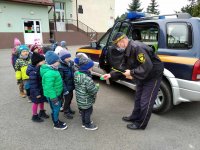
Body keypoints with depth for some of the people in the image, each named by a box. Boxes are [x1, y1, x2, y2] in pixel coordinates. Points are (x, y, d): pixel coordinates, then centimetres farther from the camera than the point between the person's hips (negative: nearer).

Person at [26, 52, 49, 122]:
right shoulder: (33, 72, -28)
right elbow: (33, 84, -26)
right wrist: (36, 93, -22)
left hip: (42, 89, 8)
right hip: (37, 91, -8)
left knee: (42, 101, 24)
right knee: (36, 103, 10)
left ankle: (42, 112, 46)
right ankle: (35, 116, 31)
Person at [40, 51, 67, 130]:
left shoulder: (52, 69, 3)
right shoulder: (49, 73, -30)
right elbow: (49, 87, -29)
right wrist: (53, 98, -23)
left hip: (56, 93, 9)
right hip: (52, 95, -9)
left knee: (57, 108, 22)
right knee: (55, 109, 8)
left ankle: (57, 121, 42)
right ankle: (56, 124, 27)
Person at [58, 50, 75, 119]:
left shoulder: (71, 63, -2)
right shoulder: (60, 67, -24)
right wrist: (64, 90, -22)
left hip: (71, 85, 7)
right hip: (66, 87, -7)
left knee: (70, 97, 21)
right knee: (67, 99, 7)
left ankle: (68, 108, 45)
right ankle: (66, 112, 30)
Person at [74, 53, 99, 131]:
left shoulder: (76, 74, -5)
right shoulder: (87, 79, -32)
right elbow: (93, 91, -28)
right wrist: (97, 86, -7)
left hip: (80, 98, 8)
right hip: (86, 100, -8)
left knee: (83, 110, 25)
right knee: (88, 111, 13)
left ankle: (84, 122, 43)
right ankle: (87, 125, 31)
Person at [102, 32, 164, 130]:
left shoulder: (137, 47, -31)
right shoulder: (127, 51, 0)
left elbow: (147, 66, -35)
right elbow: (122, 67, 4)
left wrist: (132, 73, -28)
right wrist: (111, 75, -5)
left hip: (153, 75, -9)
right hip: (142, 76, 10)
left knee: (145, 101, 0)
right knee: (138, 98, 20)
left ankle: (141, 124, 17)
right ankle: (135, 117, 38)